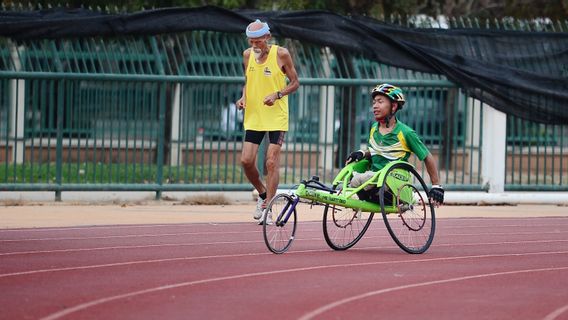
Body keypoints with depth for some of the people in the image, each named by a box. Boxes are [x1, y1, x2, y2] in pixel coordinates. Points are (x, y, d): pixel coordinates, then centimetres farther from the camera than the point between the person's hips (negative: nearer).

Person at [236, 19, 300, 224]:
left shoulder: (281, 54, -9)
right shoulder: (247, 55, 5)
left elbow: (294, 82, -2)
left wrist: (277, 94, -18)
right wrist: (243, 97, -2)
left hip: (276, 117, -4)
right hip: (253, 117, 4)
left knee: (272, 162, -8)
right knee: (246, 160, -3)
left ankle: (268, 209, -3)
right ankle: (263, 194, 24)